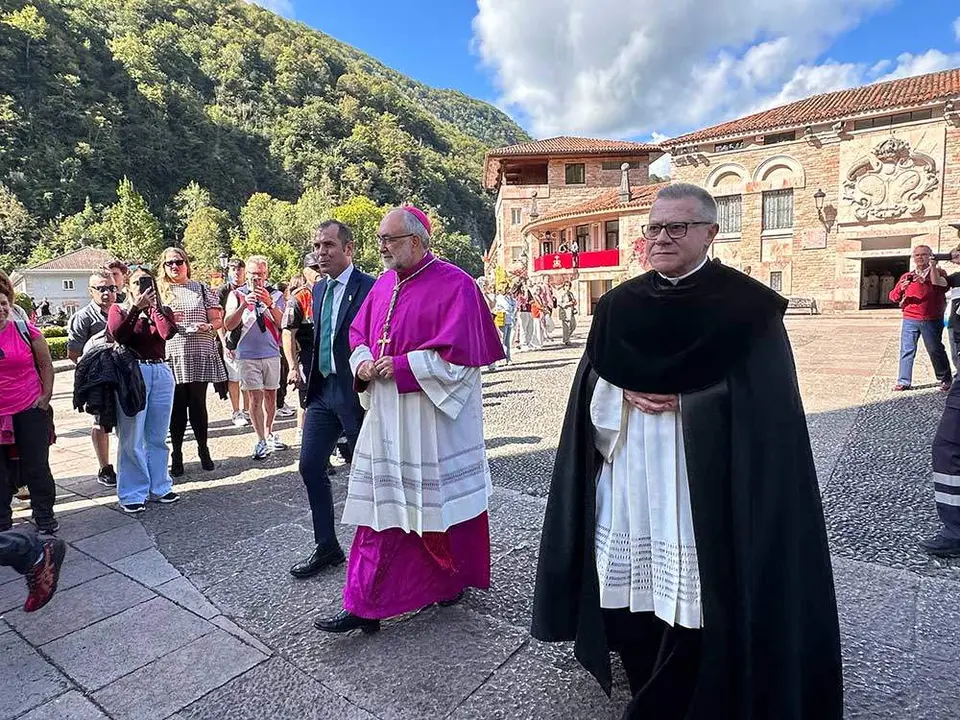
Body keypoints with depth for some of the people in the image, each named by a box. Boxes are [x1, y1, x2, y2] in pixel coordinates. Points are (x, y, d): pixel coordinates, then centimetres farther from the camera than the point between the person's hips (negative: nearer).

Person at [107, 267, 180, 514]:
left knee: (157, 437, 10)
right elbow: (118, 335, -15)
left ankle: (159, 487, 20)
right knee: (131, 439, -1)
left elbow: (168, 332, -9)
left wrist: (154, 306, -5)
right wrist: (136, 308, -14)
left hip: (161, 374, 3)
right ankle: (132, 495, 8)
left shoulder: (162, 310, 13)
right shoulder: (119, 310, 7)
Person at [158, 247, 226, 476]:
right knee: (177, 407, 3)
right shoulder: (158, 291, 11)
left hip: (199, 356, 0)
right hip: (171, 357, 0)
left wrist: (208, 326, -13)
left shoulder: (201, 289, 11)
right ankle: (176, 455, 11)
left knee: (198, 404, 4)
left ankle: (203, 450, 17)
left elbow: (217, 320, 7)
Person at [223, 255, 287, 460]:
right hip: (248, 354, -2)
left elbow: (282, 324, -5)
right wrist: (244, 305, -18)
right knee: (255, 397, -5)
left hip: (272, 353, 2)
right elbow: (228, 325, -4)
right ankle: (261, 441, 0)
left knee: (270, 395, 10)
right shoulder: (237, 295, 3)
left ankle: (269, 433, 25)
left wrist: (269, 303, -20)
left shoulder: (276, 295, 6)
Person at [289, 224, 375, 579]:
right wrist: (309, 373, 13)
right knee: (310, 465, 9)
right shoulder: (318, 289, 12)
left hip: (355, 392, -8)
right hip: (322, 390, 8)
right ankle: (326, 546, 24)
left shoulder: (369, 288, -14)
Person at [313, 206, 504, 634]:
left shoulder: (454, 285, -11)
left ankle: (455, 580, 36)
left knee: (441, 499, 10)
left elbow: (457, 353, -18)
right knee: (381, 505, 7)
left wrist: (399, 366, -17)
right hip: (386, 414, 6)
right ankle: (365, 605, 17)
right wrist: (363, 364, -5)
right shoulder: (384, 284, 10)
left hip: (434, 414, -6)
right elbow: (358, 334, 16)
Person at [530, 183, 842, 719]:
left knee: (692, 594, 2)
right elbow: (591, 385, 9)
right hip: (628, 476, 4)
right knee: (629, 581, 12)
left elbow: (761, 400, -9)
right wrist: (626, 394, -11)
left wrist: (680, 398, -18)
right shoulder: (619, 305, 7)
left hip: (701, 480, -4)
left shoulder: (746, 307, -5)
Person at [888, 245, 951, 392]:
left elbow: (938, 285, -14)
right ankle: (903, 382, -3)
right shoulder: (907, 277, 14)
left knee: (935, 350, 3)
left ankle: (945, 380, 18)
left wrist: (933, 266, -15)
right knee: (907, 350, -4)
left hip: (932, 320, -2)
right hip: (909, 320, 2)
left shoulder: (938, 273, 8)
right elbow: (893, 297, 10)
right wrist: (901, 288, -10)